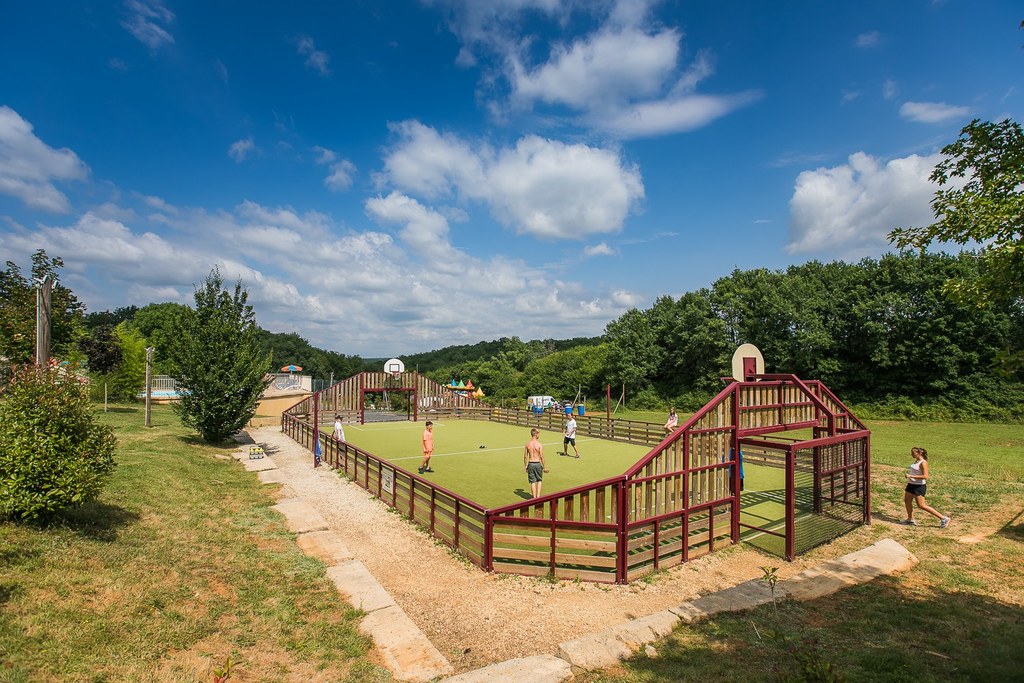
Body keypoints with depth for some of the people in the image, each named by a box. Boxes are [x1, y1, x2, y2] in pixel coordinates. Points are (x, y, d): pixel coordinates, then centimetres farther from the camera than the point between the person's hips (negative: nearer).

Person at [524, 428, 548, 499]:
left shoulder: (528, 444, -1)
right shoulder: (539, 445, -12)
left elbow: (525, 456, 3)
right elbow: (542, 457, -11)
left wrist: (526, 466, 13)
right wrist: (544, 467, -1)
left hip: (530, 464, 2)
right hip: (537, 464, -2)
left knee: (532, 482, 11)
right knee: (539, 480, 18)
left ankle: (534, 497, 15)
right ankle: (538, 495, 11)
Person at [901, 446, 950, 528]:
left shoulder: (923, 463, -18)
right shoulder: (916, 461, 8)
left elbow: (925, 476, -25)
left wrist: (911, 476, -26)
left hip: (919, 486, -9)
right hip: (911, 484, 9)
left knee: (921, 505, -4)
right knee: (907, 501, 12)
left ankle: (943, 518, 9)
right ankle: (910, 519, 26)